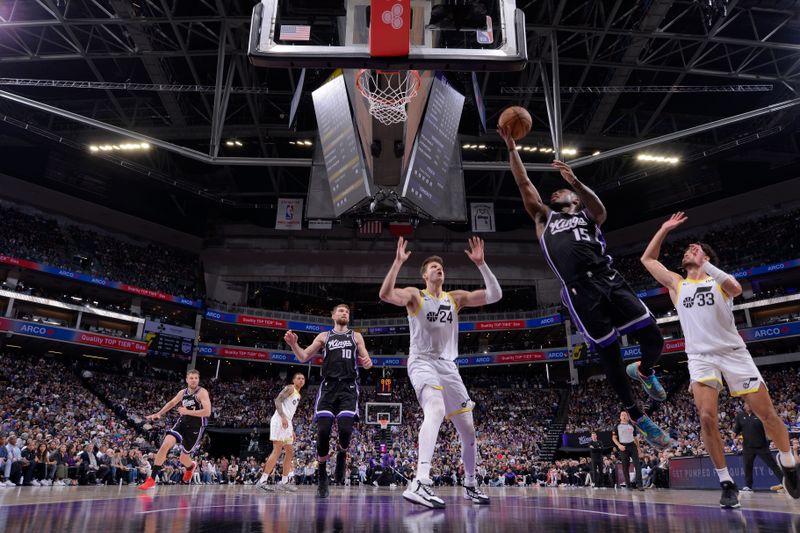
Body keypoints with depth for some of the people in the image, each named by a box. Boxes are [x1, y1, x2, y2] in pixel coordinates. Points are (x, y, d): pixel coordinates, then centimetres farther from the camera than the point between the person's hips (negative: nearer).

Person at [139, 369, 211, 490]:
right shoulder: (183, 393, 4)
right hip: (182, 423, 5)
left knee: (183, 459, 7)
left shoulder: (202, 392, -17)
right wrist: (159, 414, 17)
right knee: (165, 445, -17)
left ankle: (191, 466, 46)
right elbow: (171, 403, 23)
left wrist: (187, 412, -26)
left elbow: (207, 412, -28)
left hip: (196, 428, -5)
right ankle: (151, 479, -7)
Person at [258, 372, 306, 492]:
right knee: (277, 451, -14)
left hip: (287, 423, 10)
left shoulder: (298, 395, 24)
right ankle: (262, 480, -12)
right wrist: (283, 417, -27)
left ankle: (284, 481, 14)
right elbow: (277, 400, -16)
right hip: (279, 421, -10)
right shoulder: (290, 388, -3)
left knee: (289, 453, 9)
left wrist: (292, 430, 24)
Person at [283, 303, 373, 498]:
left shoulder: (356, 336, 15)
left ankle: (342, 455, 16)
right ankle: (322, 476, 9)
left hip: (348, 388, 0)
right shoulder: (324, 336, 15)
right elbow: (304, 357, 11)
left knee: (345, 428, -19)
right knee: (323, 431, -10)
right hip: (328, 387, 1)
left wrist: (368, 362, -14)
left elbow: (365, 359, 11)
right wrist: (293, 344, -8)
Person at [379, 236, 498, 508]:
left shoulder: (456, 298, 11)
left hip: (449, 366, 6)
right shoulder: (415, 295, -1)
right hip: (422, 362, -6)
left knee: (468, 429, 10)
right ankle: (420, 483, -44)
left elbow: (495, 295, 3)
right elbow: (385, 295, -21)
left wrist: (481, 264, -5)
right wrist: (398, 262, -26)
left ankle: (470, 485, 30)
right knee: (436, 409, -36)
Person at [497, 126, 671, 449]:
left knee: (653, 340, -5)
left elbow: (599, 207, -5)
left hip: (609, 281, 0)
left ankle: (644, 371, 32)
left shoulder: (588, 215, 21)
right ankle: (637, 417, 21)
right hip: (580, 292, 0)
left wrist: (575, 183, -22)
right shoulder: (544, 218, 25)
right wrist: (511, 147, 16)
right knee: (609, 356, 2)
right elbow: (524, 184, 19)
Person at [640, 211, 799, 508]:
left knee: (767, 413, 3)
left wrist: (705, 265, -28)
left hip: (733, 353, -1)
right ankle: (727, 483, -3)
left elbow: (736, 289, -19)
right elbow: (647, 259, 16)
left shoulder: (719, 279, 5)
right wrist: (665, 229, 14)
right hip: (701, 358, 1)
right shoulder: (676, 284, 12)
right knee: (707, 418, -16)